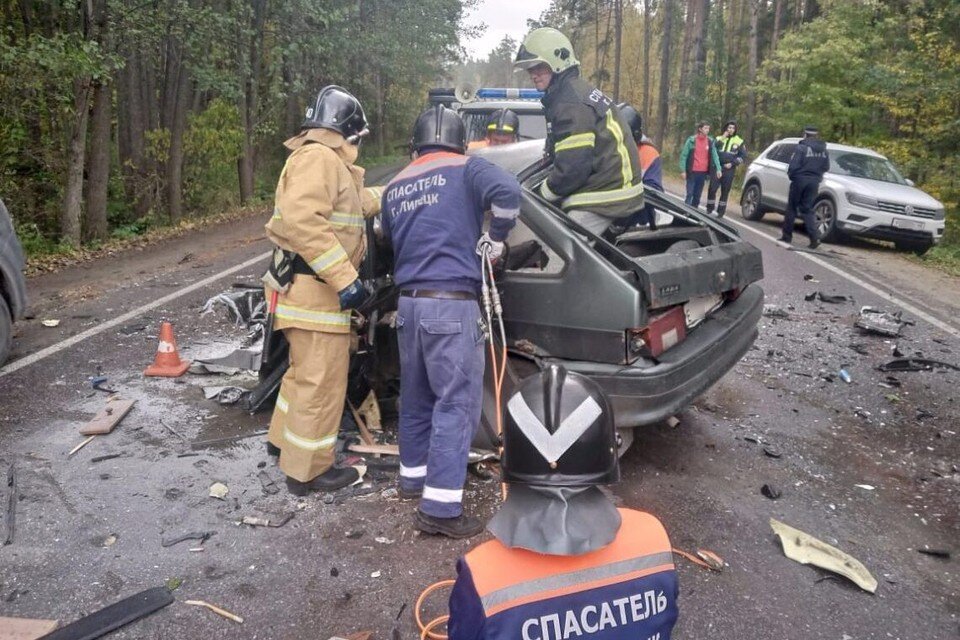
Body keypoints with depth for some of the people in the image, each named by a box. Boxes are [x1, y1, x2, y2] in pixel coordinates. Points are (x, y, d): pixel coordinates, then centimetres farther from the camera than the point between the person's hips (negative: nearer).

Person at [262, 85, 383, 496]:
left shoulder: (326, 162, 19)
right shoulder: (319, 158, -15)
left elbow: (358, 202, 34)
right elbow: (302, 219, -29)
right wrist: (344, 278, -30)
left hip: (312, 286, 11)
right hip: (314, 288, -11)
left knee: (305, 370, 24)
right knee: (322, 380, -3)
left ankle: (283, 438, 40)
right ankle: (307, 470, 9)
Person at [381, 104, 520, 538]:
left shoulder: (395, 187, 17)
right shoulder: (466, 170, -1)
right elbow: (507, 192, -18)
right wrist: (493, 241, -5)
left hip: (409, 302, 7)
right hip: (451, 303, -7)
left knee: (416, 396, 19)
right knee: (456, 403, -4)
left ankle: (413, 476, 33)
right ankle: (440, 507, -5)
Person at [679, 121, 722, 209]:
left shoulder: (710, 142, 5)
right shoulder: (691, 140, -4)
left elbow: (715, 156, 4)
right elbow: (683, 155, -3)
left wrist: (718, 169, -8)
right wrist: (683, 170, -9)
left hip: (703, 172, 3)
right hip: (692, 172, -3)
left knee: (698, 195, 8)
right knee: (690, 194, -4)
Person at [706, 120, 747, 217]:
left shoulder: (739, 141, 8)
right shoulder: (719, 138, 11)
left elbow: (743, 156, 5)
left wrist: (732, 163, -6)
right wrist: (722, 139, -12)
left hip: (729, 170, 0)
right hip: (717, 168, 0)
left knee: (725, 191, 3)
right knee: (712, 189, -8)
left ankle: (721, 210, 11)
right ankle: (709, 208, 6)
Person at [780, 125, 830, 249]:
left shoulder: (801, 147, -11)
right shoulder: (823, 150, 7)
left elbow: (793, 166, -16)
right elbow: (826, 167, 7)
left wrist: (791, 175, 3)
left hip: (800, 180, -5)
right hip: (814, 182, 5)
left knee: (792, 207, 8)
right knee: (807, 209, 8)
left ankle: (787, 235, 12)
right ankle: (815, 237, -6)